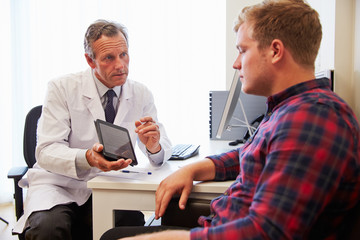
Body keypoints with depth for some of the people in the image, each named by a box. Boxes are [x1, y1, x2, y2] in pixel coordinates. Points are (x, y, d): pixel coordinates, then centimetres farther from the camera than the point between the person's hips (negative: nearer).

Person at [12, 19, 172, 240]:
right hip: (60, 185, -3)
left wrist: (154, 146, -23)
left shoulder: (141, 94, 3)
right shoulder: (62, 88, -8)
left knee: (132, 221, -28)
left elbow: (165, 149, 3)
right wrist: (87, 158, -36)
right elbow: (46, 151, -15)